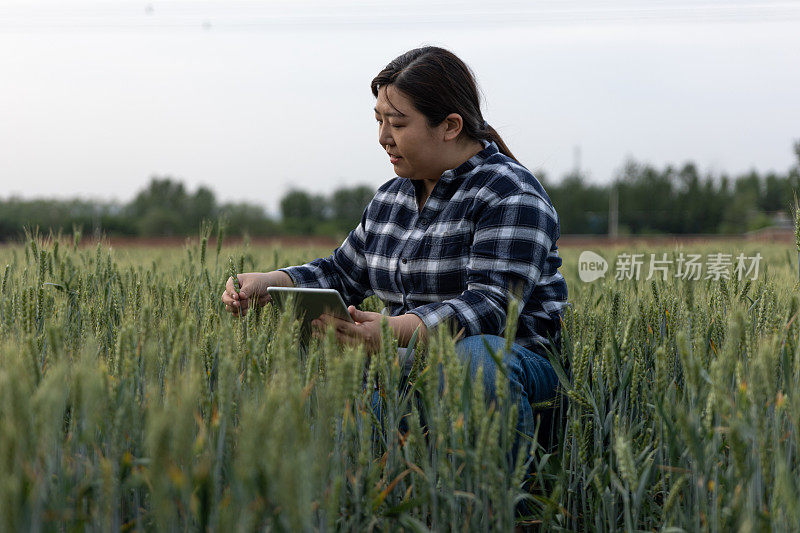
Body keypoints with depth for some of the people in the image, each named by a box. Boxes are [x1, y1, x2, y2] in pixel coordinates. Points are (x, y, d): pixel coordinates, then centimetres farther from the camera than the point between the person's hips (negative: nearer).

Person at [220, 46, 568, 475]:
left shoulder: (510, 196, -11)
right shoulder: (391, 198, 15)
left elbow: (490, 305, -24)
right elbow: (342, 273, 22)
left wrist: (393, 332, -39)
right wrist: (267, 283, 2)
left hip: (509, 362, -5)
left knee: (474, 355, -41)